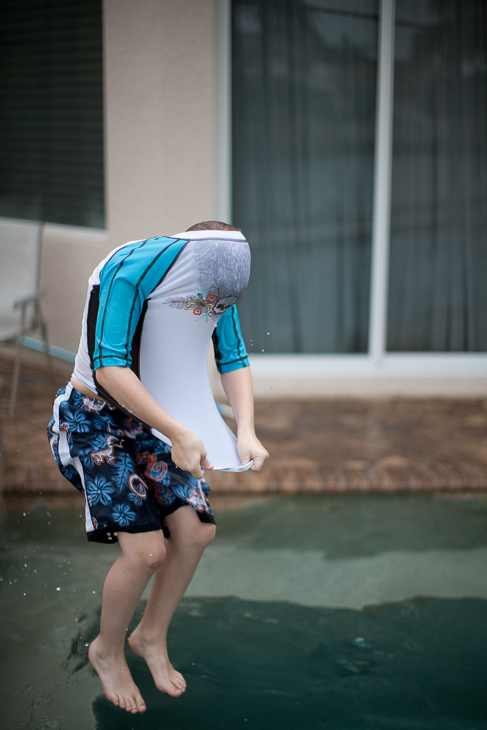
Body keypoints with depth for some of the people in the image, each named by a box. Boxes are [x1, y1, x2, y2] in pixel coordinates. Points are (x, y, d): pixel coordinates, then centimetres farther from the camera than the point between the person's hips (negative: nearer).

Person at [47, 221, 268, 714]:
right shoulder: (128, 271, -28)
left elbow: (233, 358, -5)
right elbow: (109, 367, -32)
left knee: (197, 530, -3)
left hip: (154, 416, 6)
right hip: (96, 418, -6)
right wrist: (179, 433, -37)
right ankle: (107, 651, 15)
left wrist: (246, 429, -22)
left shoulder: (213, 278, -8)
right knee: (146, 548, -14)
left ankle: (151, 636, 22)